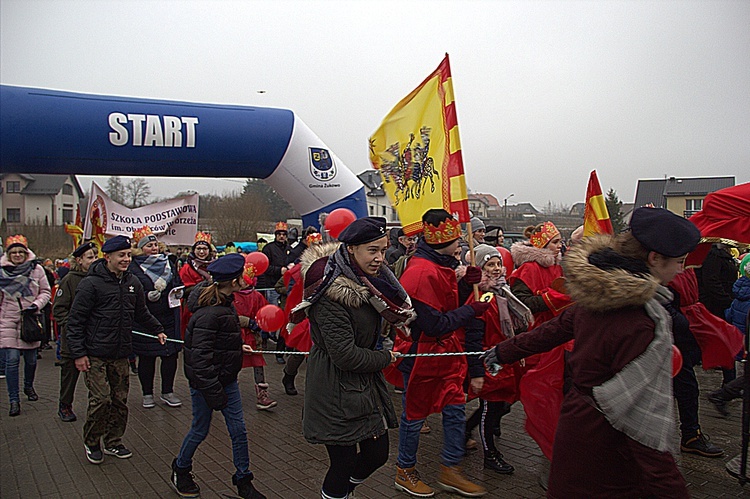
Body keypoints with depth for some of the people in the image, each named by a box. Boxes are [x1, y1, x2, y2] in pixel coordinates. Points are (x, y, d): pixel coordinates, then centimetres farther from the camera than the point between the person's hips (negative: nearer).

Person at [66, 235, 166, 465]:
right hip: (95, 355, -5)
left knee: (120, 400, 9)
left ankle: (113, 442, 25)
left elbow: (142, 313, 24)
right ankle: (91, 442, 16)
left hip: (121, 355, 6)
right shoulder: (91, 283, -11)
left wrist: (158, 330, 22)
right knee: (101, 399, -7)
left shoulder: (133, 282, 8)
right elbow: (76, 320, -9)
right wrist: (78, 353, -12)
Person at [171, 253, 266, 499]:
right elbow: (199, 358, -27)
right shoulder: (208, 314, -26)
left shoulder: (225, 304, 4)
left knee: (238, 430, 9)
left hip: (226, 378, 8)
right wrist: (213, 393, -26)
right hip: (205, 383, -8)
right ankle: (180, 471, 38)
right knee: (200, 430, 11)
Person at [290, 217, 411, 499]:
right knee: (344, 464, 3)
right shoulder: (331, 293, -23)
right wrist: (386, 359, -9)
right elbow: (346, 355, -23)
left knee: (377, 455, 16)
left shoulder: (364, 281, 4)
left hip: (366, 385, 9)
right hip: (337, 390, -9)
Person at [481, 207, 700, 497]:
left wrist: (504, 352, 24)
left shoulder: (598, 293, -3)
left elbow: (555, 329, 10)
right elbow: (644, 416, -27)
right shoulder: (641, 325, -27)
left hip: (576, 418, 8)